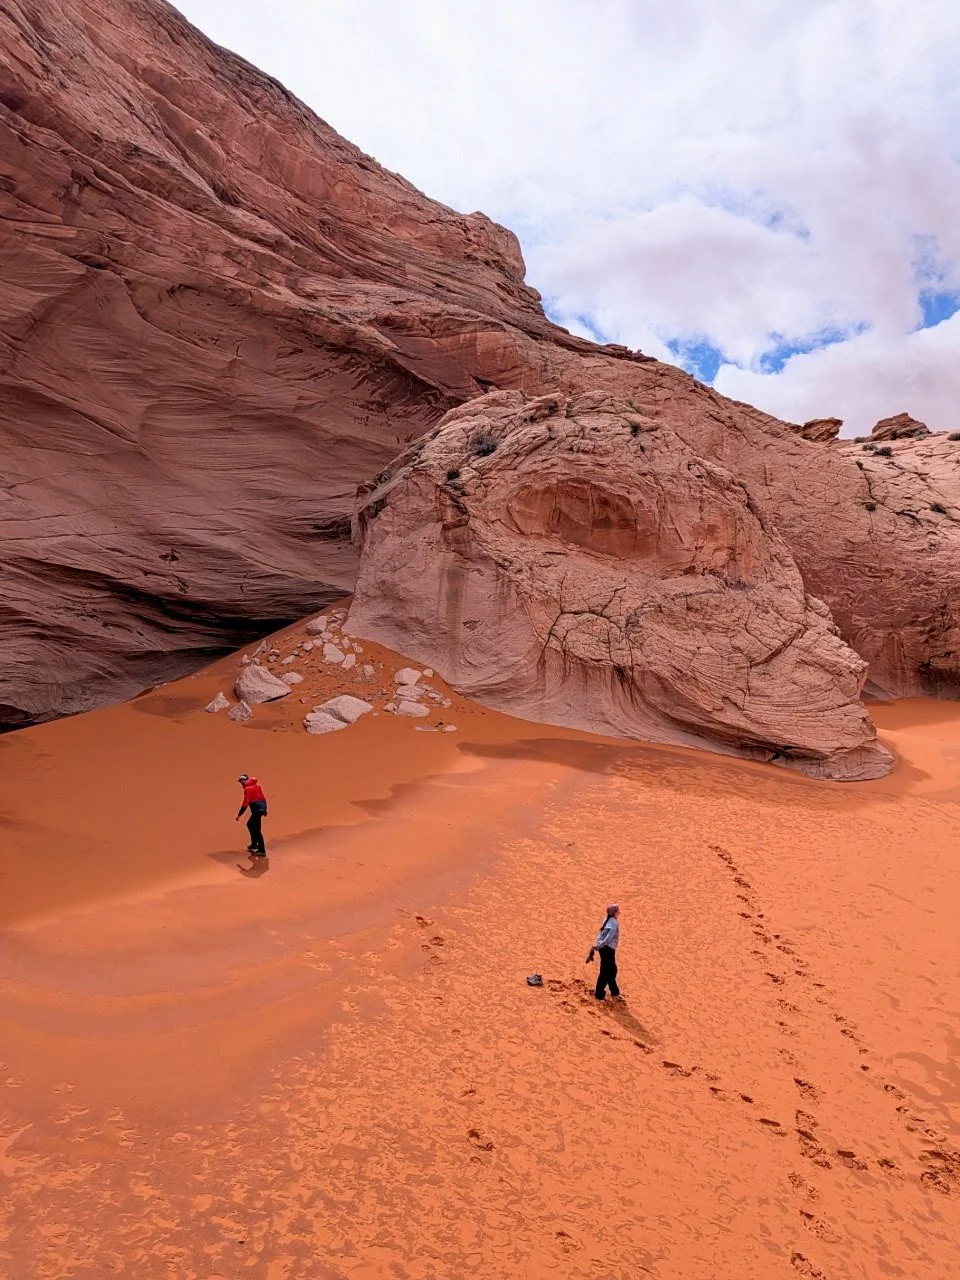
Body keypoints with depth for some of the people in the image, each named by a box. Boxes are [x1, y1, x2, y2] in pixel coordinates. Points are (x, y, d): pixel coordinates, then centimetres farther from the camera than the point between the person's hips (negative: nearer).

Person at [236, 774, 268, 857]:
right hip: (262, 807, 10)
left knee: (257, 829, -5)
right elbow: (263, 797, 18)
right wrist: (264, 810, 25)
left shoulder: (248, 789, -12)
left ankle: (262, 851, -4)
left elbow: (245, 803, -16)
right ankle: (254, 845, 31)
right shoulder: (256, 785, 14)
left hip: (257, 809, -10)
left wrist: (239, 815, -12)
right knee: (250, 824, 23)